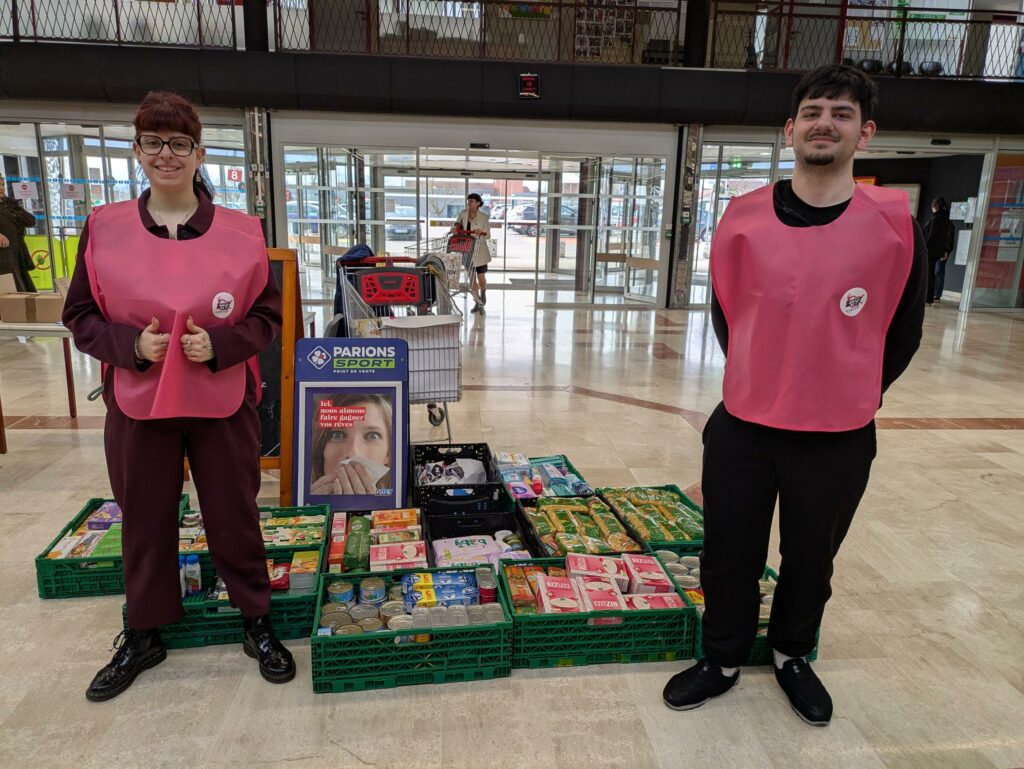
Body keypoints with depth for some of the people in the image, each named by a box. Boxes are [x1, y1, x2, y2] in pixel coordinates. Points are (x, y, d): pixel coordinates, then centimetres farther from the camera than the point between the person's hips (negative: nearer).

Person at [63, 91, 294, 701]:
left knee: (235, 517, 9)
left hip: (223, 404, -1)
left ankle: (258, 624, 30)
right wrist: (130, 344, -13)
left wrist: (220, 344, -15)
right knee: (145, 521, 15)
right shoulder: (105, 228, -1)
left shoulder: (241, 232, -4)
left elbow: (268, 314, 2)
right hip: (136, 404, 2)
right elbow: (80, 316, 5)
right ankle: (144, 637, 36)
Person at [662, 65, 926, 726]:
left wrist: (852, 395, 7)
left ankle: (794, 656, 45)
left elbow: (902, 331, 2)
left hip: (839, 439, -1)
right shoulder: (745, 216, -5)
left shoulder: (895, 223, -9)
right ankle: (724, 661, 37)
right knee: (729, 558, 13)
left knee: (811, 561, 18)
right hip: (741, 427, 1)